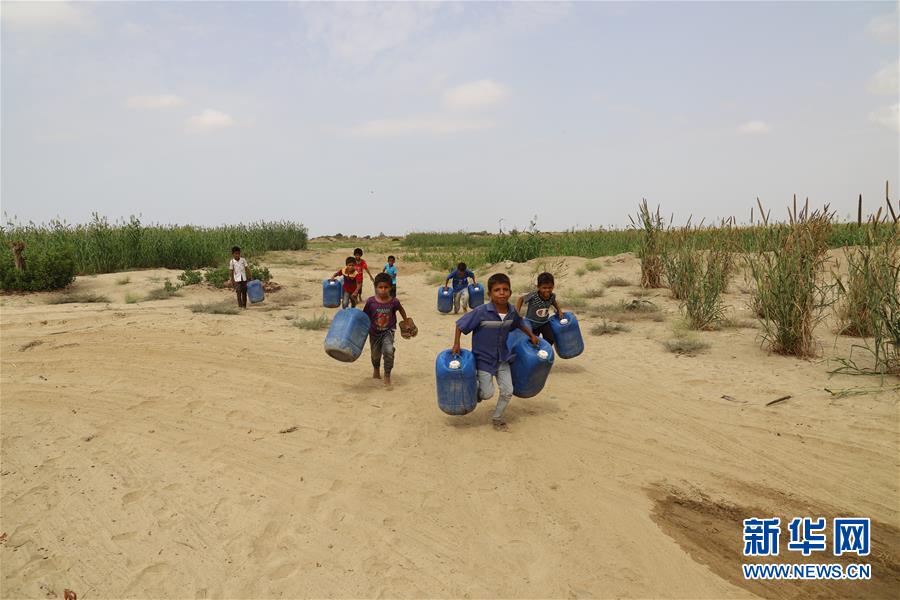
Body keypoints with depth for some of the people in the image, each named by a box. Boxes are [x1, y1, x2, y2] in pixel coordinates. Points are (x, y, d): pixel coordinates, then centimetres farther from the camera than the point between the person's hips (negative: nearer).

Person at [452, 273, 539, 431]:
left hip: (502, 358, 5)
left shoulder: (512, 312, -9)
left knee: (507, 391, 6)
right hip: (484, 359, -5)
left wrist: (531, 336, 19)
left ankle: (497, 417, 30)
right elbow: (460, 325, -15)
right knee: (487, 394, -2)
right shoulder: (481, 312, -25)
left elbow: (519, 324, 15)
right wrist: (456, 344, -17)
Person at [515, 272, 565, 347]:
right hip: (531, 323, -3)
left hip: (544, 322, 3)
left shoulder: (552, 296, -16)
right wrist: (517, 313, -23)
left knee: (550, 340, -11)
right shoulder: (533, 296, -32)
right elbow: (521, 299, -16)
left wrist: (559, 310, -2)